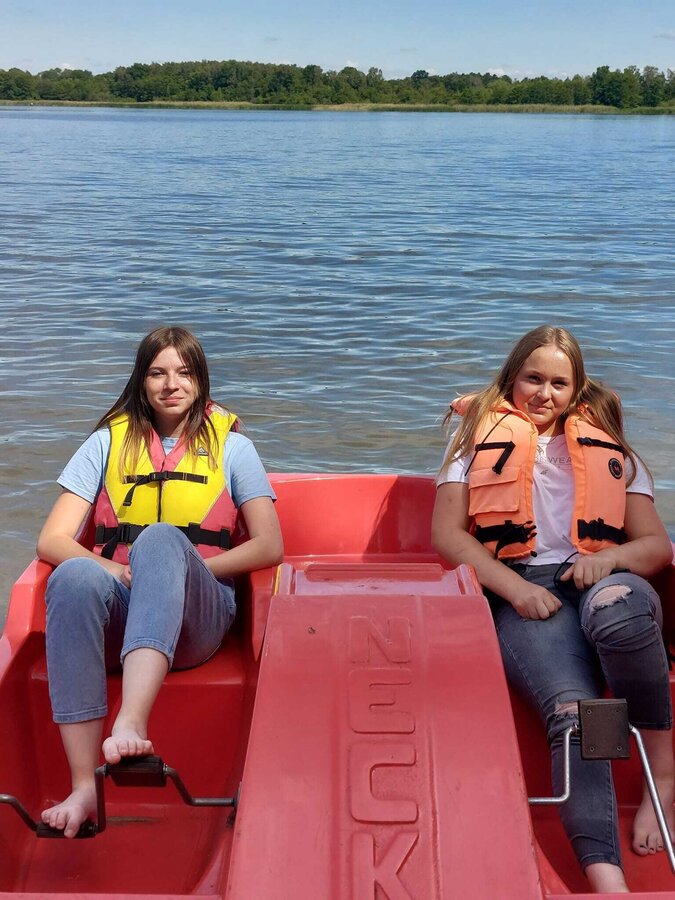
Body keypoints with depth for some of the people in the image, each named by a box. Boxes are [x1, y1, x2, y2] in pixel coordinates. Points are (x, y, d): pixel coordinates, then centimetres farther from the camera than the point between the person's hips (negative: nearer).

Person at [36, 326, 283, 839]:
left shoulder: (231, 447, 16)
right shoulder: (109, 442, 19)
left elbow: (270, 546, 5)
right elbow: (52, 540, 8)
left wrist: (179, 568, -7)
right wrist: (109, 569, -13)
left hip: (198, 620, -1)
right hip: (118, 609, 2)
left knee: (162, 539, -34)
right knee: (75, 576, -34)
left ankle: (131, 725, -54)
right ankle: (85, 786, -39)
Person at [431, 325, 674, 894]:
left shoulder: (608, 449, 23)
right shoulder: (480, 438, 18)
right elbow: (447, 533, 6)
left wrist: (611, 557, -8)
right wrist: (517, 588, -9)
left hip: (600, 580, 2)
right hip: (523, 593, -1)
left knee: (617, 611, -38)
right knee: (572, 709, -31)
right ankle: (606, 878, -37)